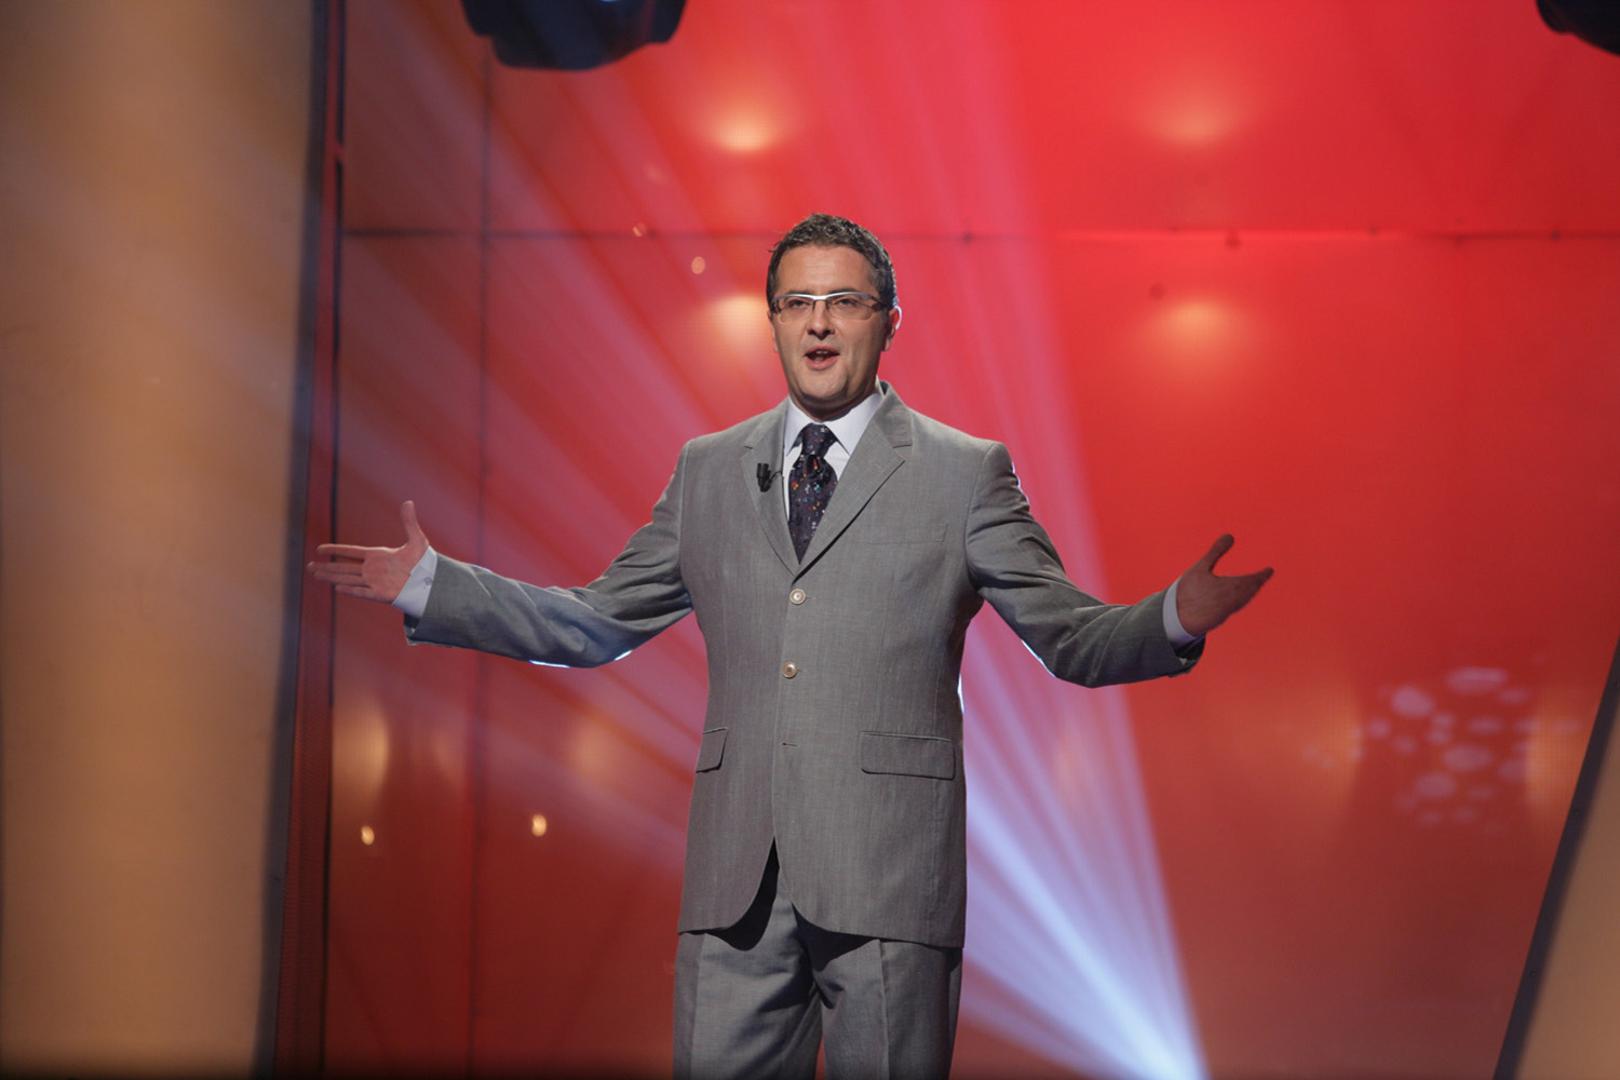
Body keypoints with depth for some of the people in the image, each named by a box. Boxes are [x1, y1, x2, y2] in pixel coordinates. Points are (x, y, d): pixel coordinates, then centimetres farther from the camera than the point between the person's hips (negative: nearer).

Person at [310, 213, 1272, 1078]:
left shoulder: (964, 474, 5)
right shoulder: (708, 472, 15)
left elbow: (1072, 639, 3)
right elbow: (596, 623, 19)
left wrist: (1175, 620, -17)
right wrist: (430, 584, 13)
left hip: (888, 875, -2)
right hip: (738, 875, 3)